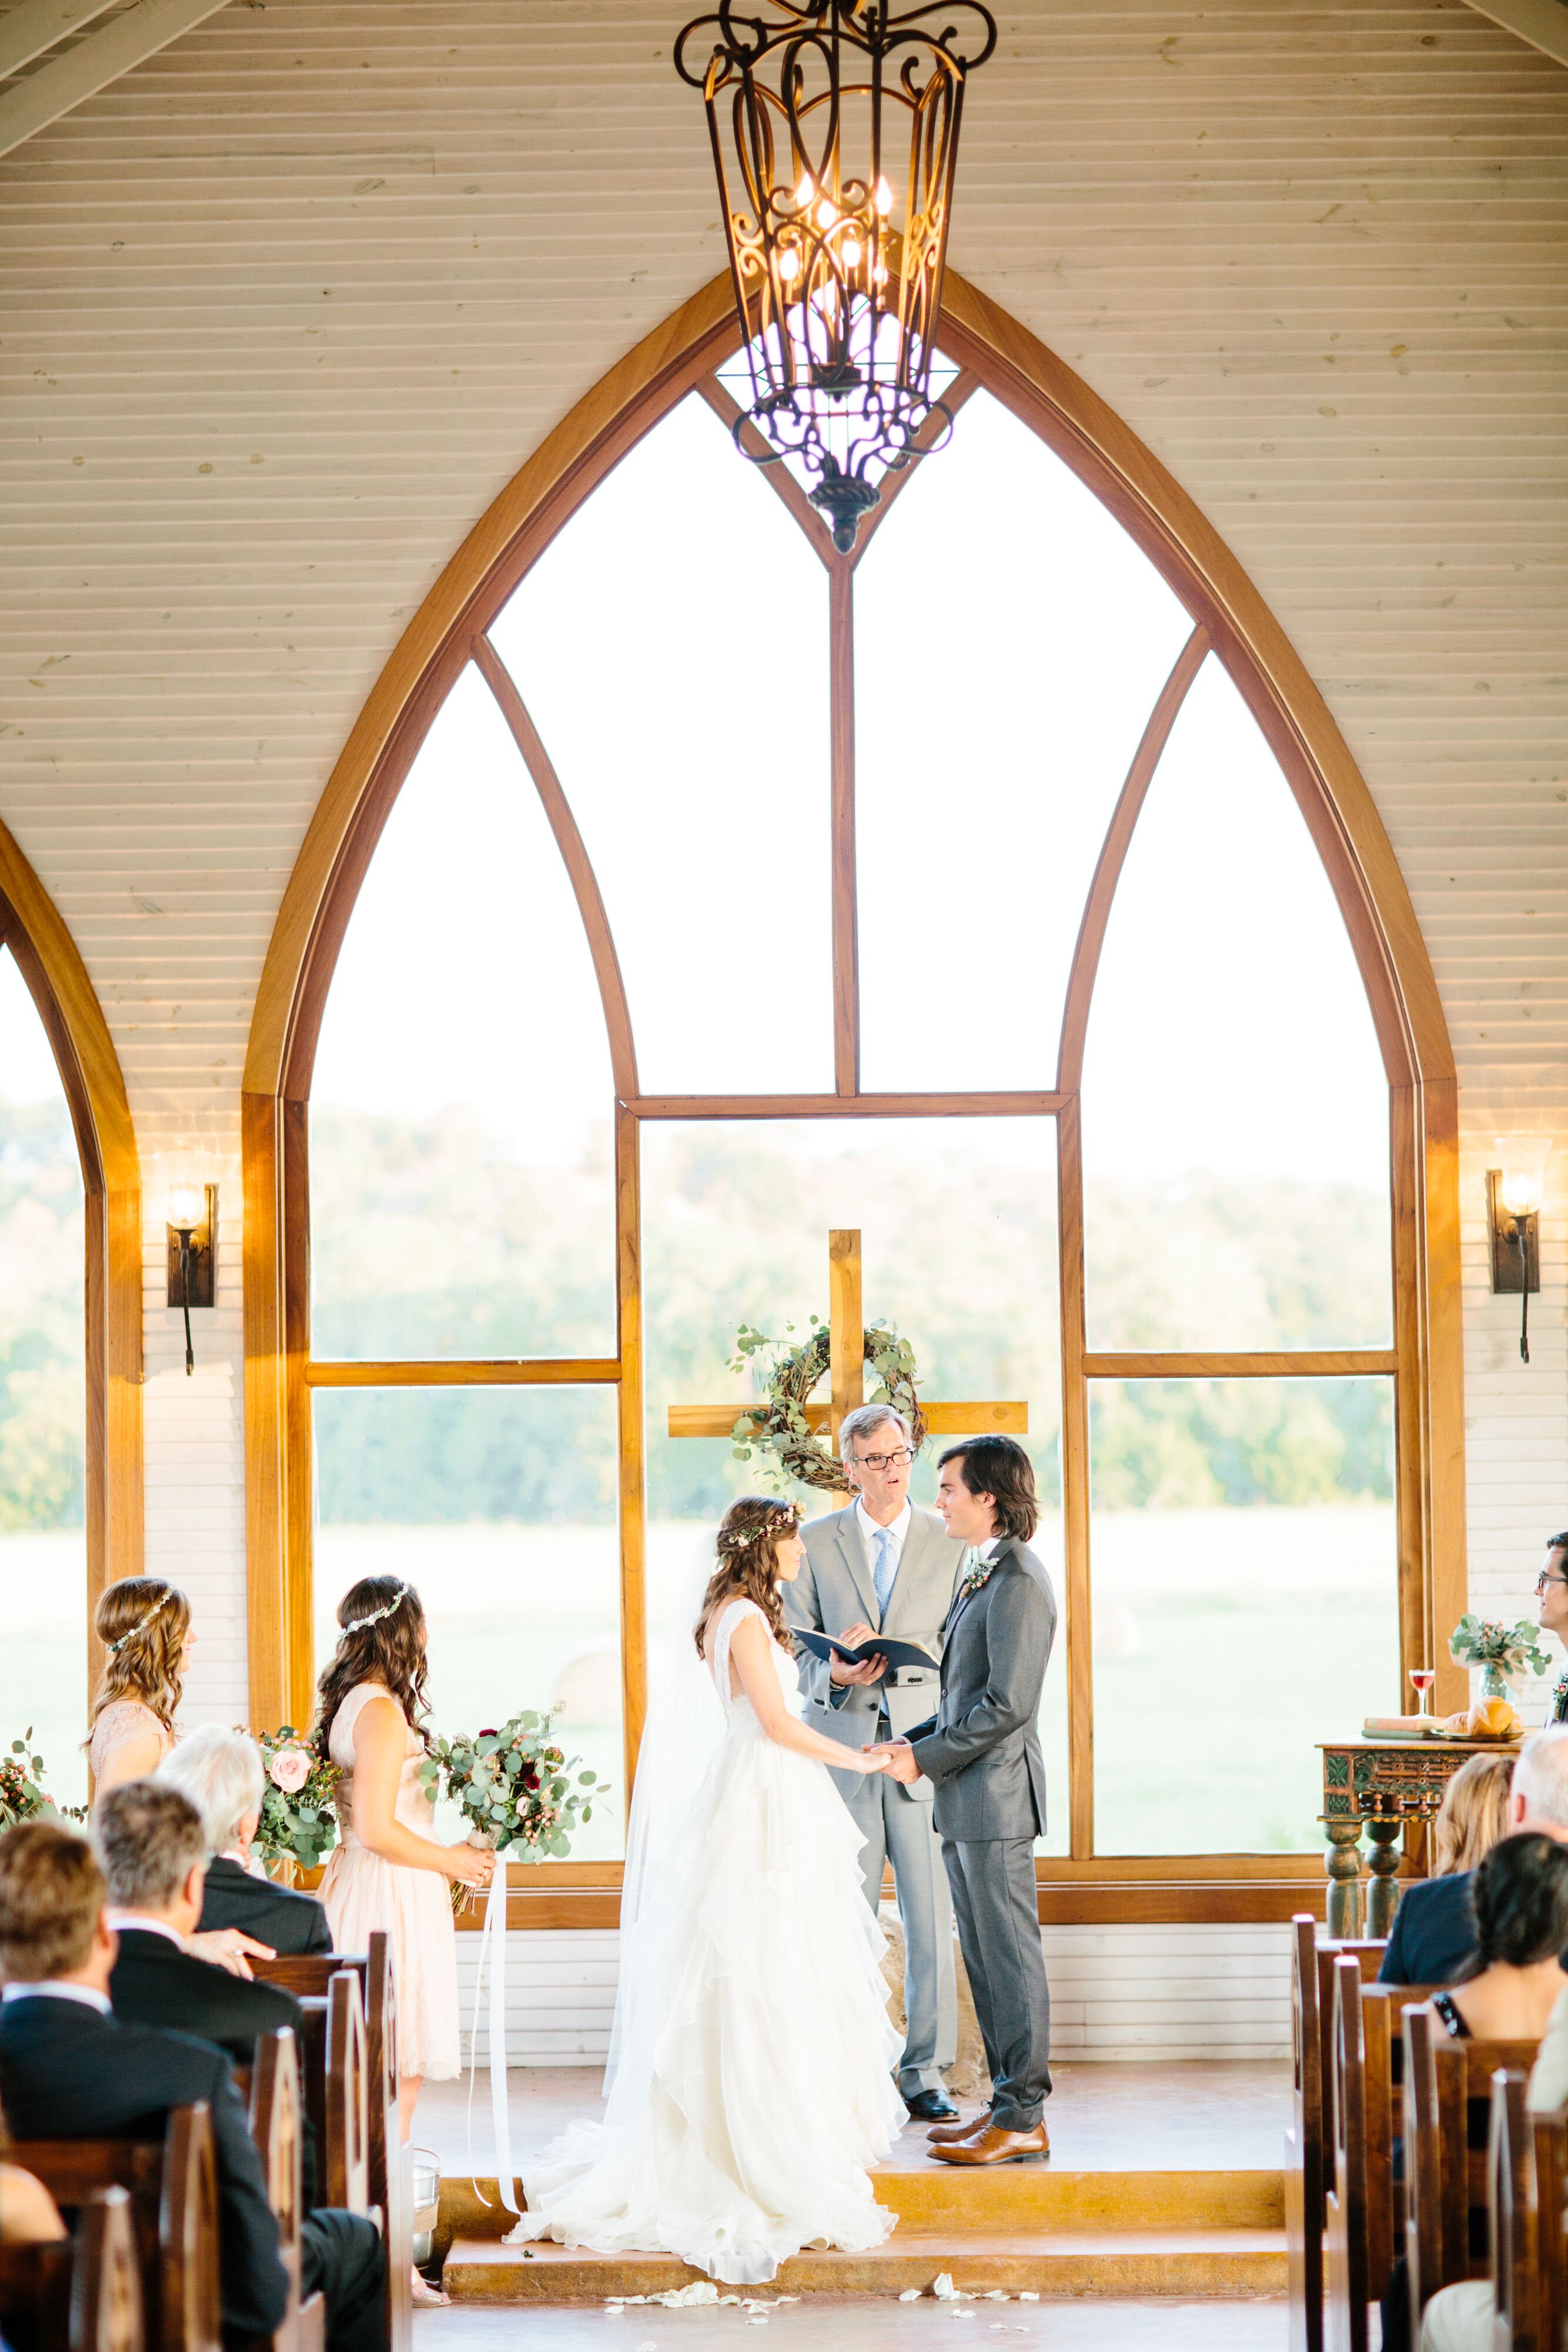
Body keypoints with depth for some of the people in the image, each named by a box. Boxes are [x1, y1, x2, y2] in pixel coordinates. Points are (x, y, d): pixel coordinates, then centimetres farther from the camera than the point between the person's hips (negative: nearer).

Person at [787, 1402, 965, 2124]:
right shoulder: (815, 1542, 9)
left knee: (932, 1919, -2)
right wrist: (833, 1671, -13)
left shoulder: (949, 1541, 7)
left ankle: (925, 2074, 6)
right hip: (842, 1745, 0)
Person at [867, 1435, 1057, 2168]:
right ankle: (1009, 2101, 19)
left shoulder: (1018, 1583, -16)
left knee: (1009, 1955, -4)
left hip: (995, 1795, -10)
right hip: (966, 1802, 10)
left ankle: (1022, 2120, 1)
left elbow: (1008, 1705, -21)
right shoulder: (984, 1575, 15)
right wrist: (913, 1741, 9)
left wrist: (925, 1757, -16)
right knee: (982, 1955, 13)